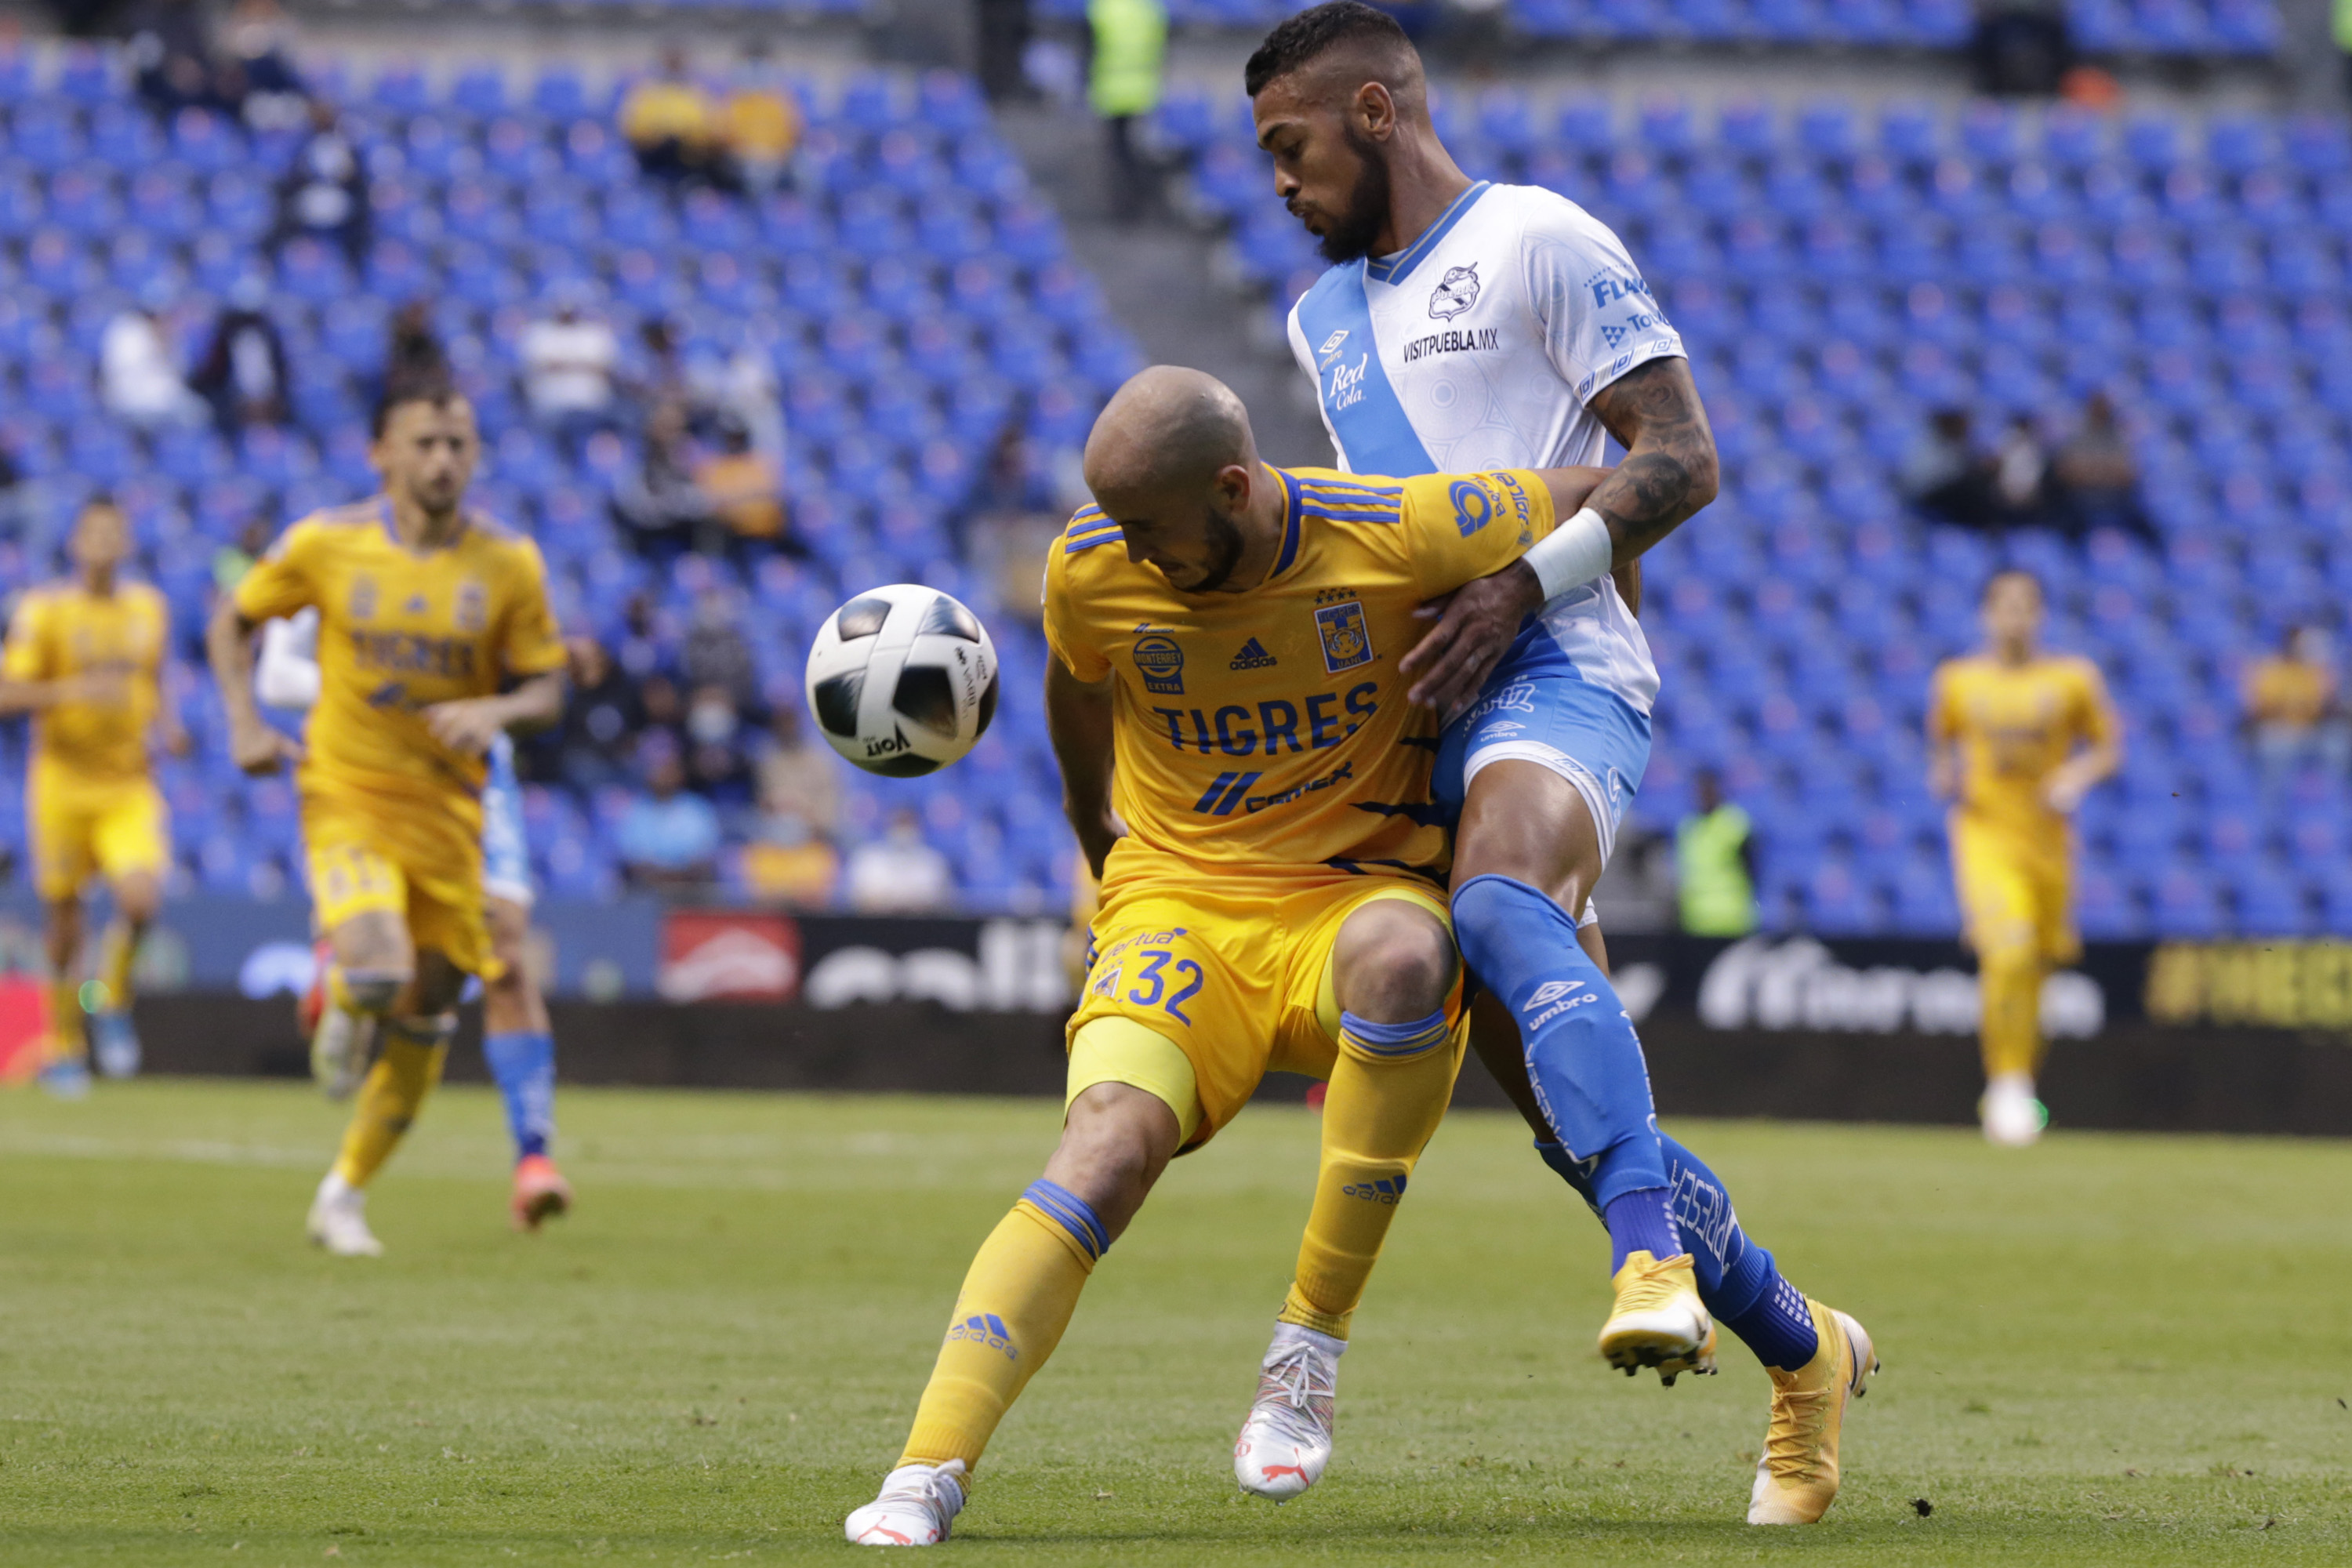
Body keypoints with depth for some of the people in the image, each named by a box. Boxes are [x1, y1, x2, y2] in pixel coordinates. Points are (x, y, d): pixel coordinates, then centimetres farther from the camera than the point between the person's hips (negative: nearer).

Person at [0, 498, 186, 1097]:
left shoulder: (149, 609, 8)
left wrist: (167, 727, 4)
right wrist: (76, 691, -26)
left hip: (130, 785, 2)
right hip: (64, 783, -2)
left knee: (140, 901, -20)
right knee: (63, 919, 5)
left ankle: (112, 1001, 8)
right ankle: (64, 1044, 24)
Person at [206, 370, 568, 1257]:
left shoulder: (509, 567, -3)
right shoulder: (325, 545, -5)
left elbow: (545, 691, 4)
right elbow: (233, 622, 9)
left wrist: (496, 712, -19)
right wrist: (244, 725, -4)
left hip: (448, 809, 3)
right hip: (346, 793, -3)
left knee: (425, 1017, 6)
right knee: (379, 968, -28)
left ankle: (344, 1197, 24)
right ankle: (342, 1010, 11)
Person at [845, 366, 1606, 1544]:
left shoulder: (1398, 533, -15)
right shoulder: (1091, 571, -8)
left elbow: (1587, 499, 1)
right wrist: (1098, 845, 30)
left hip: (1362, 893, -1)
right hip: (1179, 907, 1)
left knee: (1402, 956, -40)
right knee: (1107, 1147, -27)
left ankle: (1310, 1348, -27)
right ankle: (927, 1473, -34)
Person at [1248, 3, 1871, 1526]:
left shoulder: (1539, 242, -1)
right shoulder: (1326, 316, 23)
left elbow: (1683, 460, -9)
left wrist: (1524, 581, -20)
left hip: (1555, 675, -8)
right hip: (1420, 718, 8)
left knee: (1500, 905, -40)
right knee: (1577, 1124, 3)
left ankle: (1655, 1265, -52)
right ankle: (1803, 1348, 20)